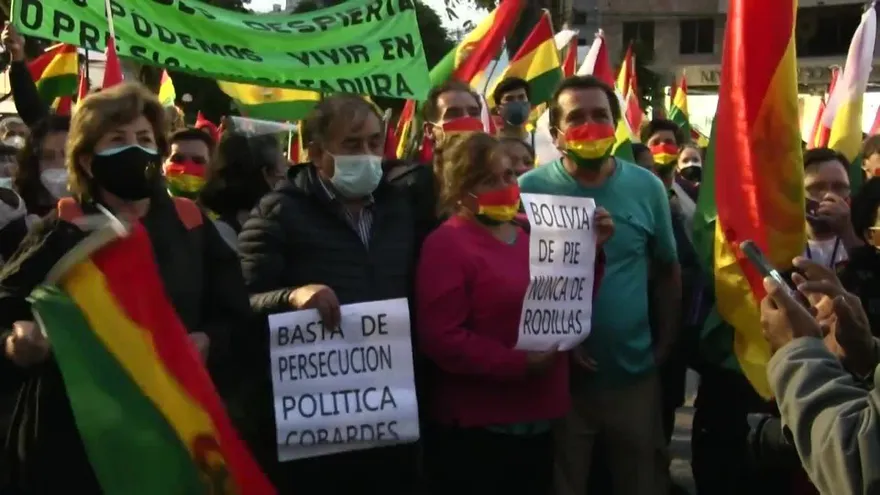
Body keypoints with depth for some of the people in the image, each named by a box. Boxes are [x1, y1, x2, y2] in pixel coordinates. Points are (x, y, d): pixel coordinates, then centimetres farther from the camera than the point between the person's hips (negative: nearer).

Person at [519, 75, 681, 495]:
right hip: (559, 374, -2)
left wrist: (665, 344, 5)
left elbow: (667, 270, 9)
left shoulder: (647, 188, -1)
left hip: (634, 371, 2)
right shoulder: (530, 189, -8)